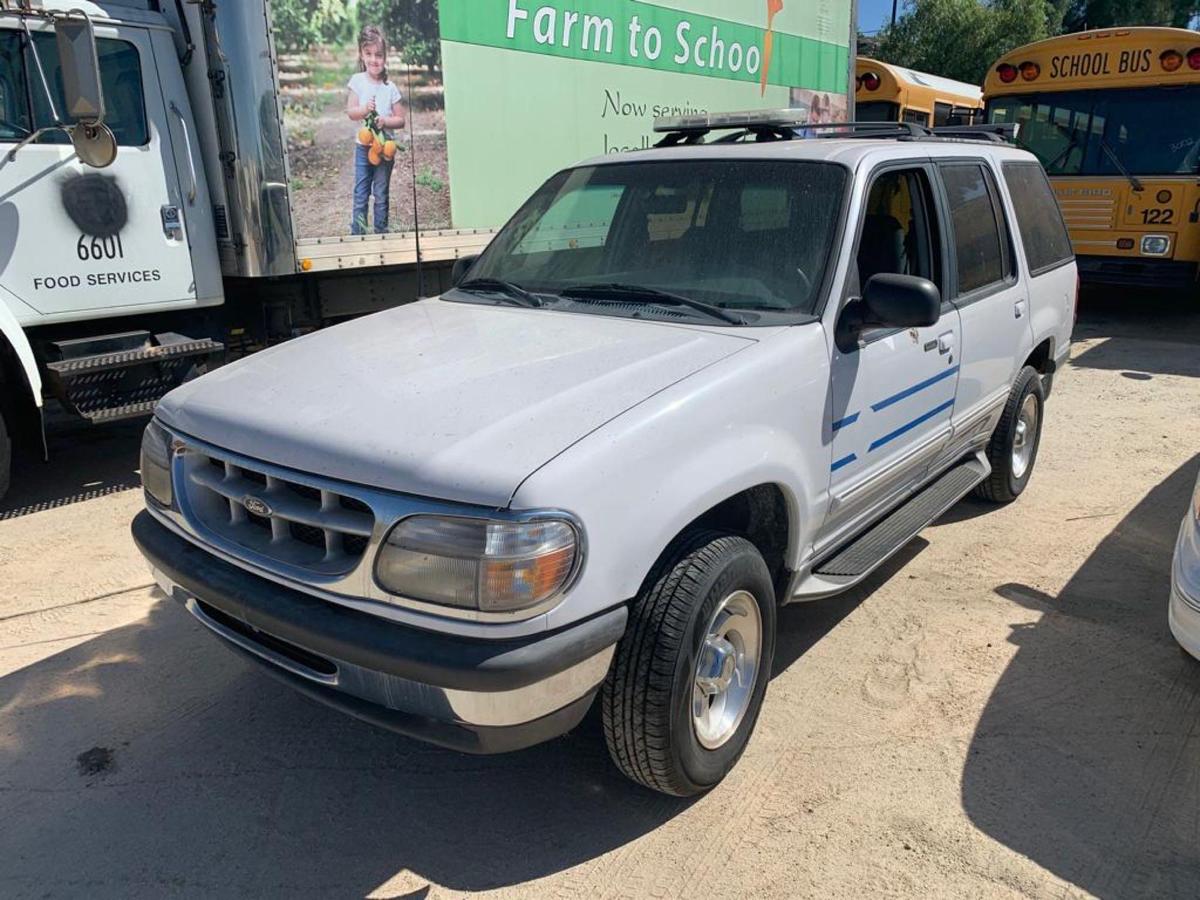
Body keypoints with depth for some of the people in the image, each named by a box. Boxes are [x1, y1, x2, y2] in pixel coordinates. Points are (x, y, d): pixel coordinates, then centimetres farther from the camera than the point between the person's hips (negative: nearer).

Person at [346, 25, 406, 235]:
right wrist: (364, 109, -23)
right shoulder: (357, 80, -3)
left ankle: (381, 233, 19)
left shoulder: (390, 88, -5)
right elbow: (351, 112, -3)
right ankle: (357, 234, 11)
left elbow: (401, 120, -3)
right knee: (360, 194, 4)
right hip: (363, 146, 1)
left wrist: (385, 120, -21)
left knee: (381, 195, 9)